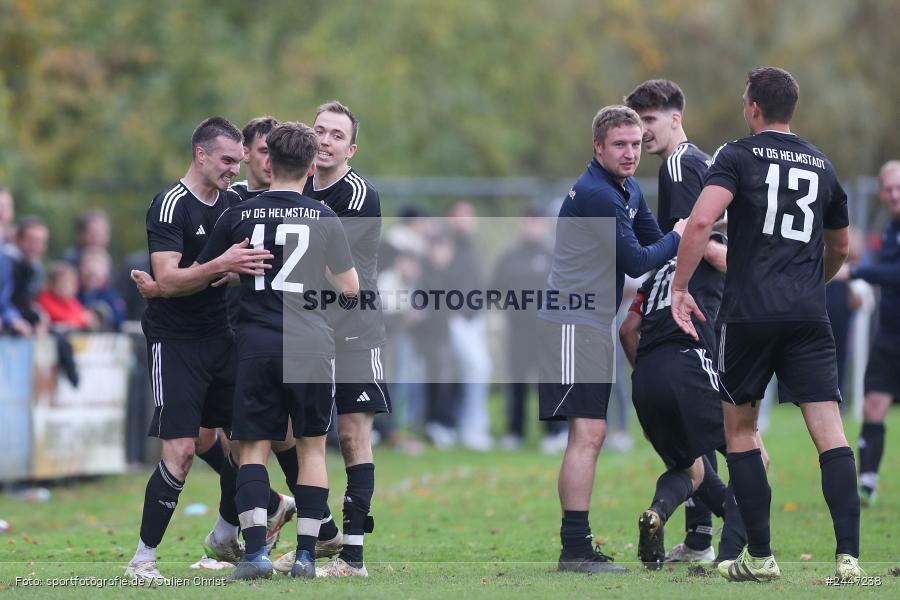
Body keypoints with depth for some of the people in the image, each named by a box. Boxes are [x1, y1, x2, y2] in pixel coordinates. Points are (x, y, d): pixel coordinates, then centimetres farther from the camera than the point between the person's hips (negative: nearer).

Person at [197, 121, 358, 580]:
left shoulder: (240, 215, 2)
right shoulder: (323, 218, 1)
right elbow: (350, 288, 7)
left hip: (257, 344, 0)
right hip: (312, 344, 0)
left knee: (254, 447, 4)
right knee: (312, 447, 9)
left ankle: (255, 550, -11)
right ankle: (306, 554, 5)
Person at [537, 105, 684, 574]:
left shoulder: (628, 191, 15)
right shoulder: (595, 194, -17)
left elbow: (653, 242, 19)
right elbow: (635, 262, -16)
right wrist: (679, 237, -2)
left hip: (594, 326, 10)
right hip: (573, 324, -10)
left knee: (590, 436, 11)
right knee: (587, 434, -14)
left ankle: (577, 546, 14)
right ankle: (575, 549, -15)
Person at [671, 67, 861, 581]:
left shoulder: (739, 156, 0)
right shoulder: (822, 165, 15)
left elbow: (701, 221, -16)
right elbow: (840, 248, 29)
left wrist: (679, 288, -9)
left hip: (749, 312, -3)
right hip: (810, 316, 3)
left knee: (741, 429, 12)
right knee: (830, 432, -4)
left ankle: (760, 557, 11)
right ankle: (849, 556, -17)